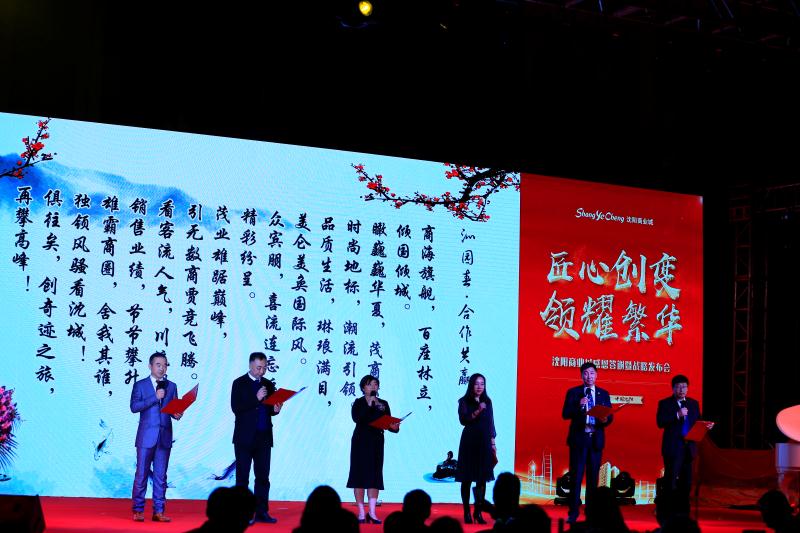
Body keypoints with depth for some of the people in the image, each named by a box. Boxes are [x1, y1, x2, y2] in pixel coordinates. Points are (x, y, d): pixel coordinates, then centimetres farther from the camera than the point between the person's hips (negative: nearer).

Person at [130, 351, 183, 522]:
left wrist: (176, 414, -10)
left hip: (164, 437, 3)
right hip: (146, 437, -3)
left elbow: (174, 408, 13)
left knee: (160, 476, 4)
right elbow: (134, 407, -9)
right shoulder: (140, 385, 3)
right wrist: (155, 397, -15)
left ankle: (158, 511, 8)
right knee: (141, 474, 0)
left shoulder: (171, 386, 12)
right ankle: (138, 510, 7)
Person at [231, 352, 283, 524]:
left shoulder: (269, 385, 11)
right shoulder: (239, 383, -3)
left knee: (263, 476, 6)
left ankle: (261, 512, 10)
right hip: (245, 437, -5)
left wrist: (275, 409, -7)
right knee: (242, 477, 1)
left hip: (264, 437, 5)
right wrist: (256, 398, -20)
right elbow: (236, 408, -13)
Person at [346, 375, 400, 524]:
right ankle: (361, 513, 2)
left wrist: (394, 427, -15)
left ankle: (372, 513, 4)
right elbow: (356, 418, -20)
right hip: (360, 441, -3)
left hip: (377, 442, 3)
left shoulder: (383, 404, 9)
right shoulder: (359, 403, -2)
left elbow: (388, 423, 6)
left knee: (375, 476, 1)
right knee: (360, 474, -2)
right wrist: (369, 405, -23)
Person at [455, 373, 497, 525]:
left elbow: (491, 423, 13)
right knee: (467, 479, -1)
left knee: (482, 478, 0)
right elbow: (463, 420, -13)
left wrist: (493, 443, 9)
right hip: (469, 442, -3)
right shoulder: (464, 401, -1)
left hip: (484, 442, 3)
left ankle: (478, 512, 6)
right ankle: (466, 512, 4)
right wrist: (477, 412, -27)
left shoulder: (487, 401, 10)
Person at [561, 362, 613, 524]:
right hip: (578, 438, -2)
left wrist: (605, 420, -17)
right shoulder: (573, 393, 2)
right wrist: (579, 406, -21)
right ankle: (573, 512, 0)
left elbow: (610, 416, 6)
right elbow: (565, 414, -5)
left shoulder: (604, 394, 9)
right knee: (576, 476, -3)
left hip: (596, 439, 2)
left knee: (593, 477, 7)